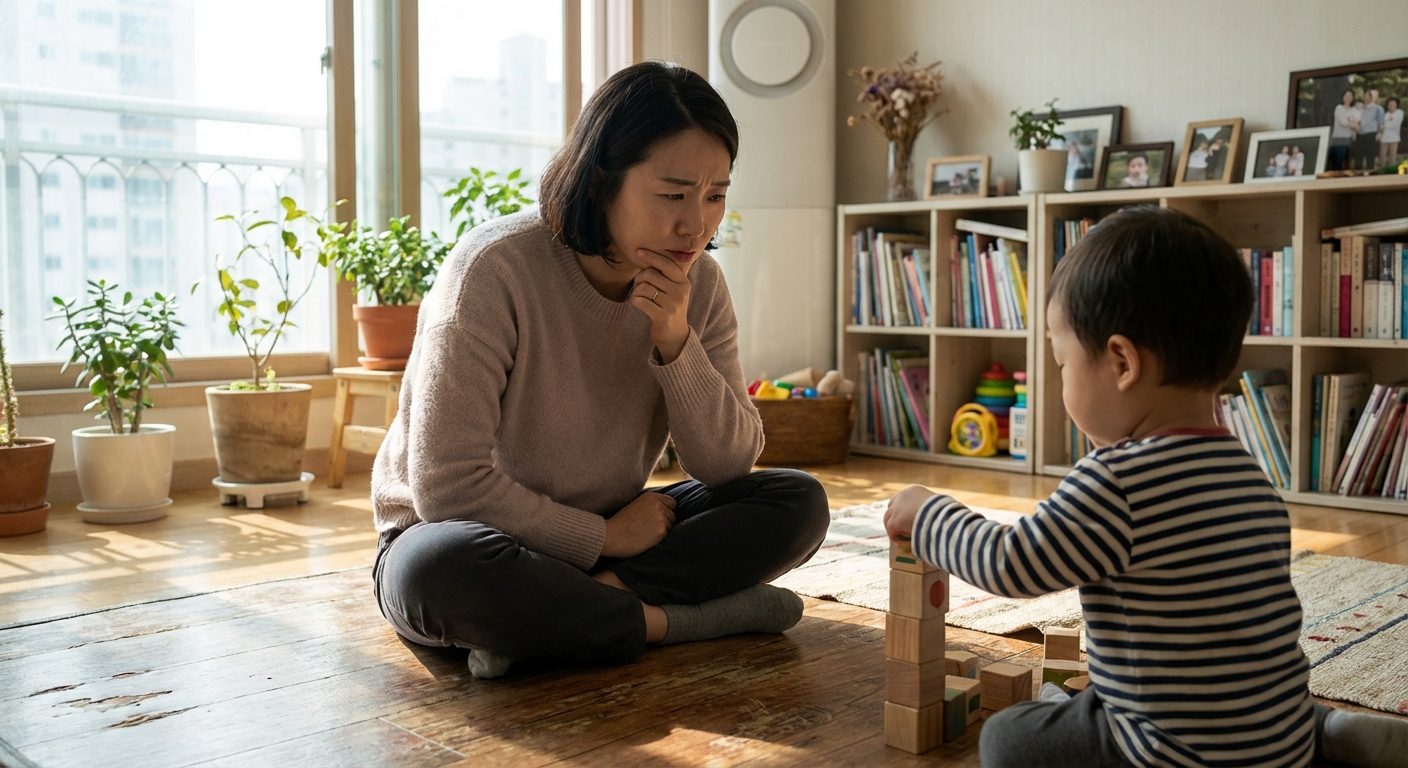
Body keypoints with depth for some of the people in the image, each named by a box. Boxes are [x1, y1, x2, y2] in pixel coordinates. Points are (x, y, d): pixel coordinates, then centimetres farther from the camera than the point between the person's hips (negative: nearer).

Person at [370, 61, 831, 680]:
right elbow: (447, 485, -24)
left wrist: (677, 344, -22)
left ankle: (587, 599, -23)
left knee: (799, 501, -12)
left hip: (605, 533, 5)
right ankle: (669, 618, -23)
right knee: (442, 566, -41)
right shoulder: (495, 269, -22)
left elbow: (730, 467, -7)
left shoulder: (698, 284, -5)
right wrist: (603, 538, -17)